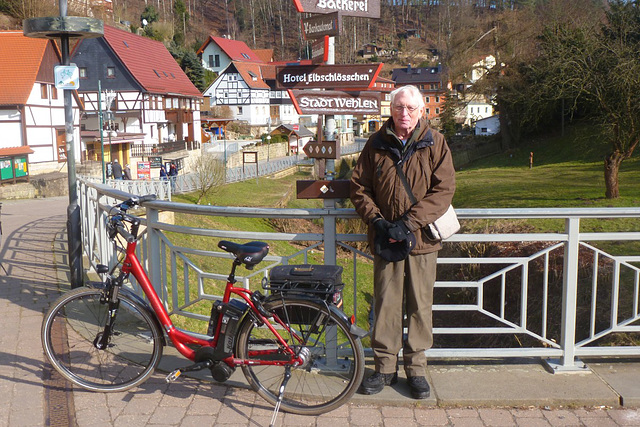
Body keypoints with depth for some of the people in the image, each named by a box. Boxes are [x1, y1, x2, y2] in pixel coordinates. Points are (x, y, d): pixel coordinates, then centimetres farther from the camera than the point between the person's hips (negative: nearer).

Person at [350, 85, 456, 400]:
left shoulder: (435, 143, 0)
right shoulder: (377, 143, 5)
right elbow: (358, 187, 6)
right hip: (385, 239, 1)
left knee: (420, 306, 7)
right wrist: (376, 221, -9)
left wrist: (408, 222, -16)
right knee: (385, 304, 6)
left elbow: (443, 190, -7)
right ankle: (385, 367, 20)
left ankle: (416, 367, 22)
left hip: (422, 238, -1)